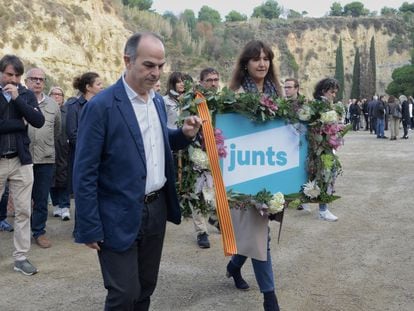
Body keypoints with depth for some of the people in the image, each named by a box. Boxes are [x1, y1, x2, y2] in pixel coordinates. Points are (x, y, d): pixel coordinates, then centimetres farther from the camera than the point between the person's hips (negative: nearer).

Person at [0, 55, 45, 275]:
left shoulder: (26, 95, 5)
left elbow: (39, 122, -8)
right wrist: (19, 123, -9)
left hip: (21, 160, 2)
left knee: (23, 211, 5)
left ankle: (21, 258, 15)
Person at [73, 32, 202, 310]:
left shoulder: (158, 100, 6)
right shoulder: (101, 106, -16)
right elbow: (84, 172, -15)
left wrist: (184, 134, 0)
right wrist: (89, 228, -14)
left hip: (157, 207, 7)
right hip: (120, 215, -6)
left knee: (146, 287, 17)